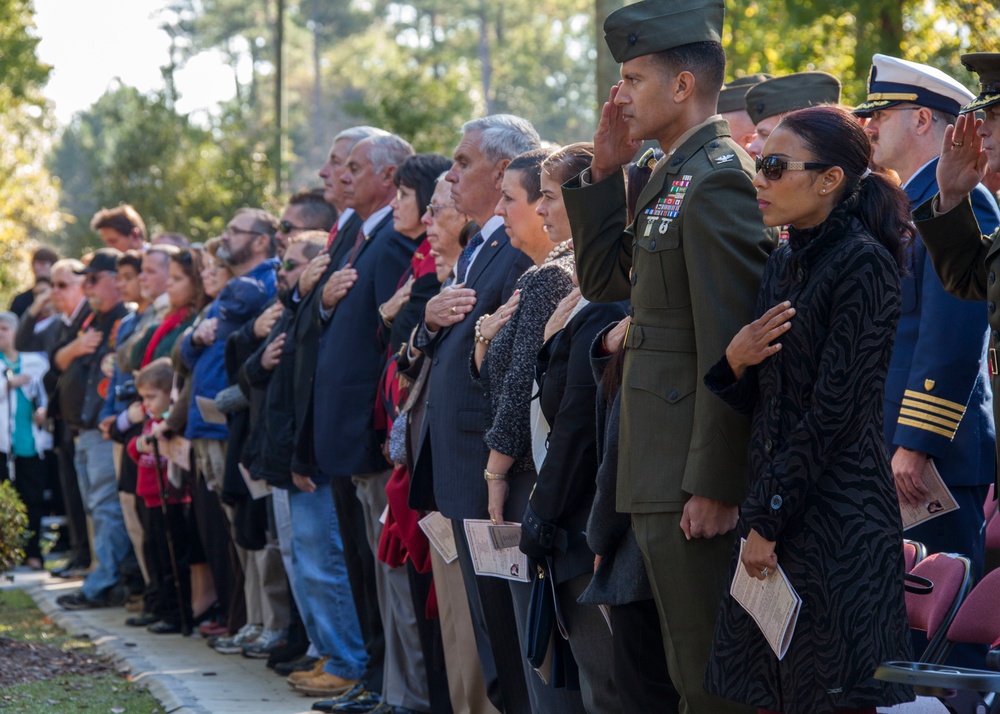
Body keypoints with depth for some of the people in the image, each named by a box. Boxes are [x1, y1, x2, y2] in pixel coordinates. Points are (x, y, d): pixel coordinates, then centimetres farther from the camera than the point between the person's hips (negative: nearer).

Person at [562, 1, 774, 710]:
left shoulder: (718, 181, -17)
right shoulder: (672, 177, 14)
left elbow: (730, 348, -21)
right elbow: (603, 278, 21)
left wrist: (713, 486, -22)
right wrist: (605, 173, 10)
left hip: (695, 481, -10)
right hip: (662, 474, 10)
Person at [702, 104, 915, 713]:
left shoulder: (863, 264, -12)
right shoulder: (785, 263, 13)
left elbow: (836, 411, -16)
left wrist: (768, 521, -14)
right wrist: (734, 361, -6)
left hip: (839, 519, -8)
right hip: (774, 509, 8)